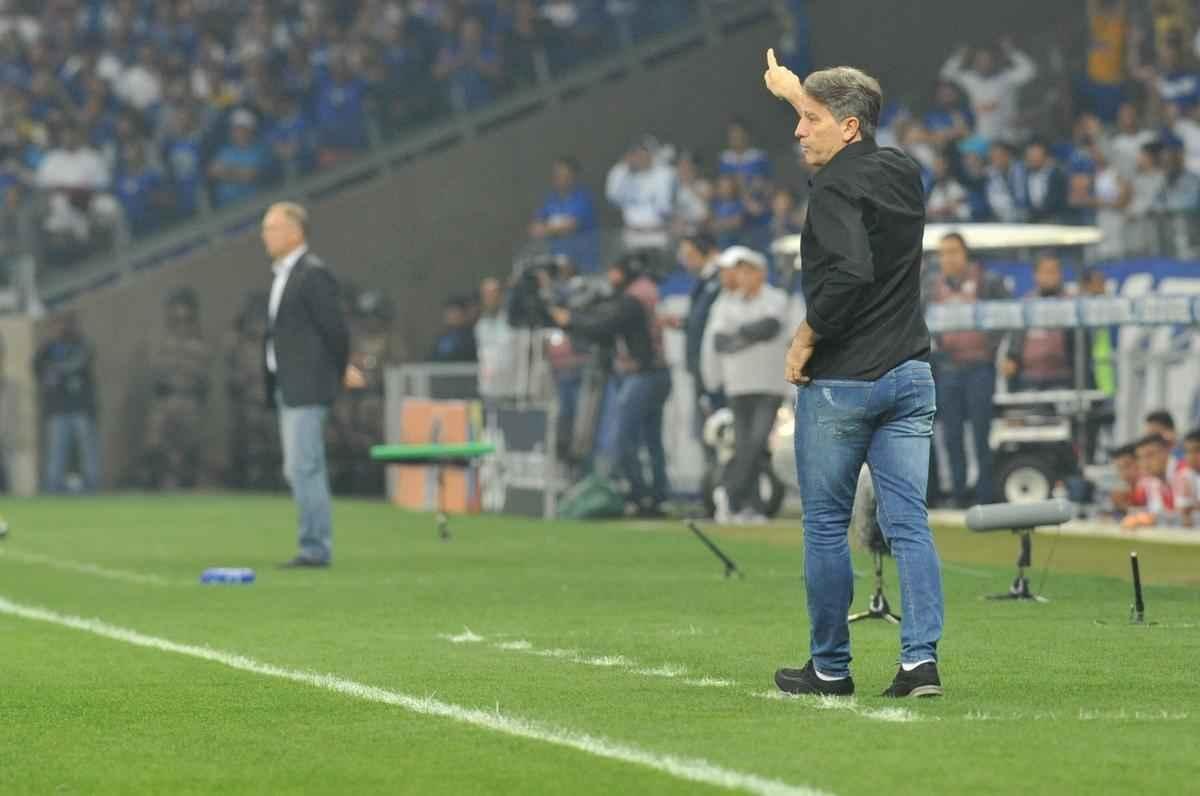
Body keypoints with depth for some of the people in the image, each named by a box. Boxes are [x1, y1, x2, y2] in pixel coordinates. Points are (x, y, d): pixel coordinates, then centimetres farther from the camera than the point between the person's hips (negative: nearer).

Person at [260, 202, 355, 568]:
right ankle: (316, 547, 15)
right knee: (303, 472, 11)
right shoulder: (283, 275, 16)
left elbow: (335, 327, -13)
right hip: (288, 390, 10)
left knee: (303, 469, -11)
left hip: (307, 390, -10)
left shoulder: (313, 274, -12)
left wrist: (342, 370, 0)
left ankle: (316, 548, -10)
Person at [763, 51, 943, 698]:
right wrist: (796, 92, 43)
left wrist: (807, 334, -15)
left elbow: (851, 272, -28)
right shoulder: (903, 172, 10)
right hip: (909, 374, 7)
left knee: (825, 525, 5)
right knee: (909, 523, 3)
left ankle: (830, 667, 11)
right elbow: (854, 142, 32)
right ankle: (921, 658, -6)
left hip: (839, 380, -7)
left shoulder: (836, 186, -14)